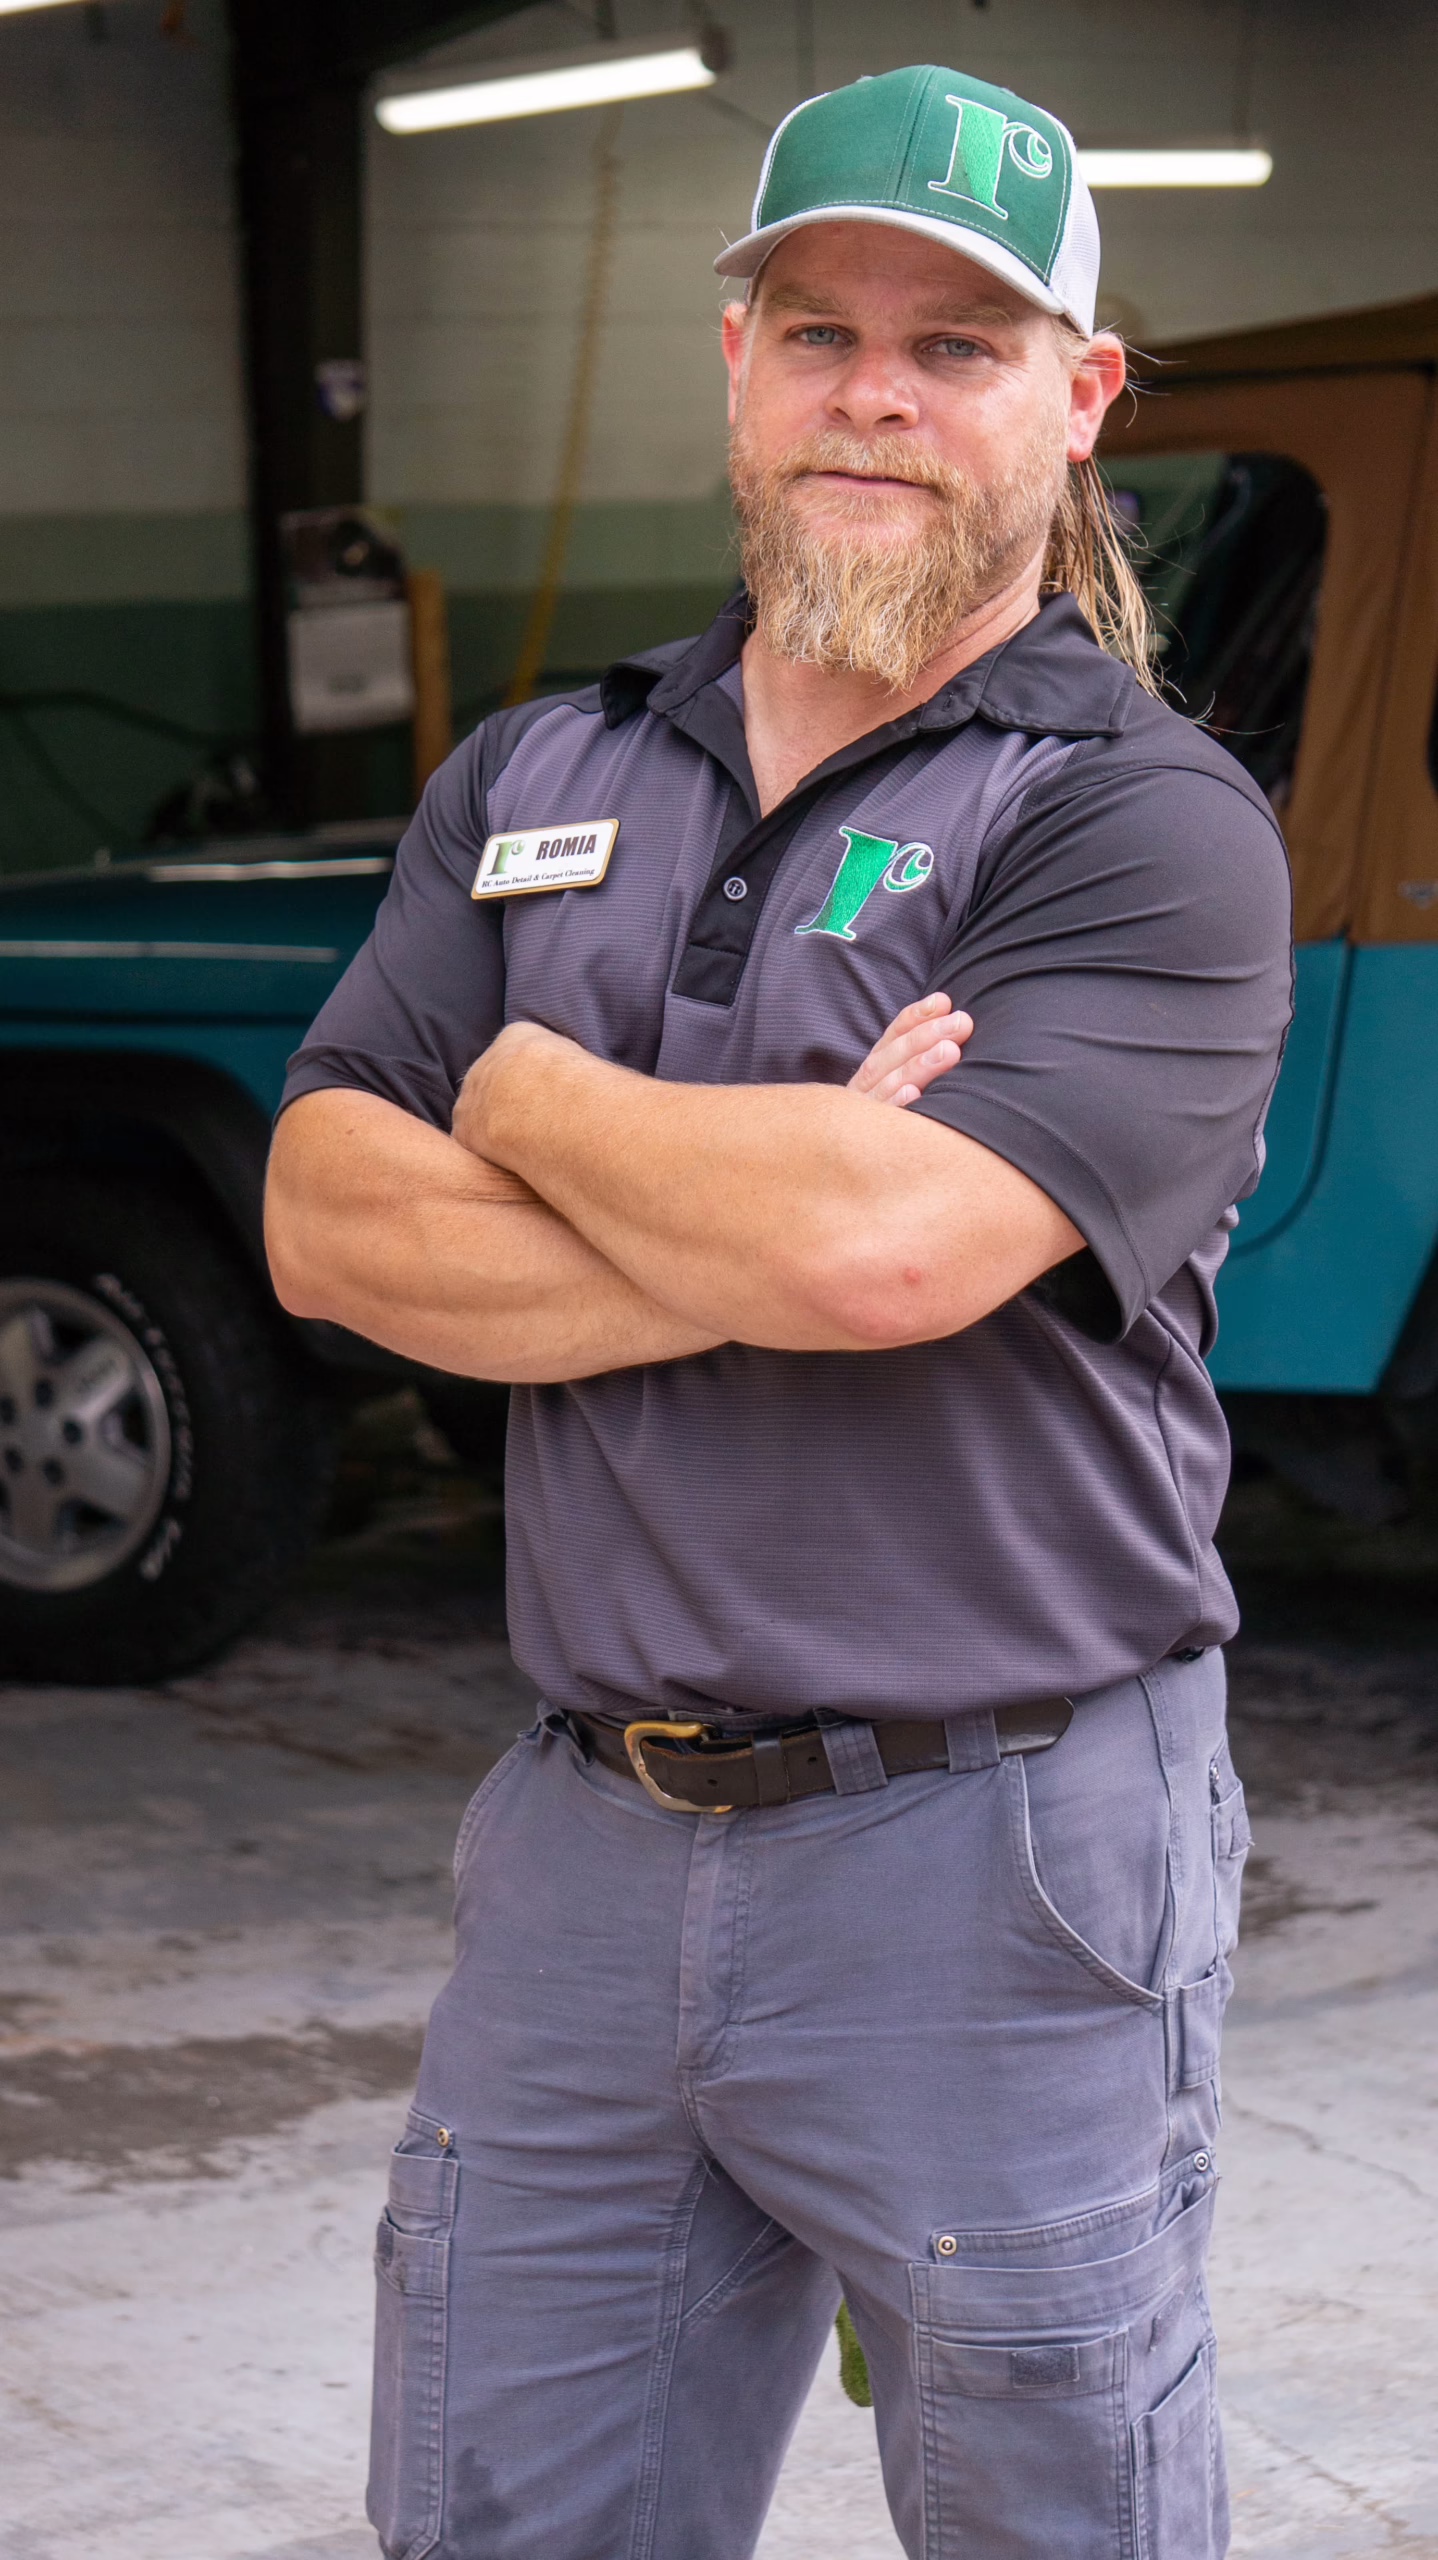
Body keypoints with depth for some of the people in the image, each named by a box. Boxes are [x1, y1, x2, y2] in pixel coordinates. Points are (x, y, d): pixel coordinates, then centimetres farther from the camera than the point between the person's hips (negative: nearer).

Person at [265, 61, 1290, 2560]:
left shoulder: (1146, 824, -8)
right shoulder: (533, 783, 11)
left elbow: (887, 1246, -24)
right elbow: (328, 1225, -1)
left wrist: (532, 1097, -6)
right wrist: (762, 1243, -15)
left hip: (988, 1862, -5)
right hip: (592, 1826, 5)